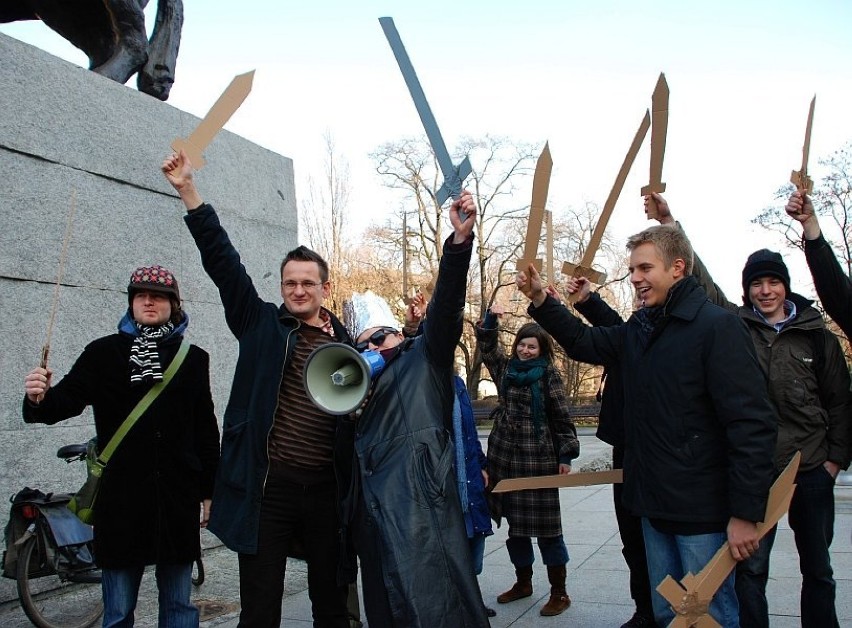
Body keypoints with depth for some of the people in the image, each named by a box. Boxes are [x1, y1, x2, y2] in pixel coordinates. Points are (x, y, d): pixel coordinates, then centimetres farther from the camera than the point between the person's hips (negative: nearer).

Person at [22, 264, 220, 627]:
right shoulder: (104, 352, 3)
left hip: (178, 497, 1)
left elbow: (206, 429, 8)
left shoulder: (192, 358, 6)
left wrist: (209, 490, 9)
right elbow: (68, 399, -10)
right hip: (121, 498, -1)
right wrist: (41, 400, -33)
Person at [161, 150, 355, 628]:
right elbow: (223, 261, -3)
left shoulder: (345, 342, 7)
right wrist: (189, 192, -8)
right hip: (267, 485, -1)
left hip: (326, 486, 2)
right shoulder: (262, 324, 3)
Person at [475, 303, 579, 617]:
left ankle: (559, 592, 10)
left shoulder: (548, 375, -5)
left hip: (539, 458, -5)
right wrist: (490, 318, -3)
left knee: (547, 526, 0)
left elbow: (562, 418, -4)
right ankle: (523, 582, 29)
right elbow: (487, 345, 14)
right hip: (506, 457, 5)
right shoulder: (505, 368, 8)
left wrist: (566, 456, -7)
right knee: (515, 524, 14)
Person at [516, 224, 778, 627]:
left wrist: (746, 513, -21)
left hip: (703, 513, -8)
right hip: (654, 507, 8)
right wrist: (540, 300, 6)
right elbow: (583, 342, 21)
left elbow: (753, 424, -19)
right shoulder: (638, 331, 9)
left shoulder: (717, 326, -16)